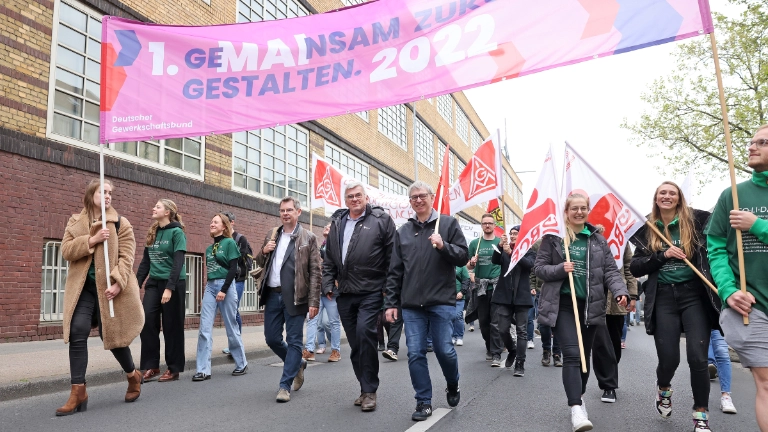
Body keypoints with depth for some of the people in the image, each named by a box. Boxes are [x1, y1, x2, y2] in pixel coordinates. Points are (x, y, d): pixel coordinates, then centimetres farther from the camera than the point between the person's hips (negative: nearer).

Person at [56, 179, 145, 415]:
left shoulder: (120, 223, 0)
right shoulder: (75, 222, 10)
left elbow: (126, 257, -8)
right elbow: (66, 251, -2)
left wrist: (117, 283, -20)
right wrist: (92, 239, -16)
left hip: (109, 287, -3)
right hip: (83, 287, 3)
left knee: (112, 334, 5)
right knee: (77, 333, -10)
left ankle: (133, 376, 30)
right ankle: (78, 392, -3)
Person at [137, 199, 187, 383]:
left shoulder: (176, 232, -8)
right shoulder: (152, 234, 12)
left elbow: (178, 263, -16)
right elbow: (145, 263, 15)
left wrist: (169, 288, -22)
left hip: (173, 284, -6)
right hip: (153, 283, 6)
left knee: (172, 327, 1)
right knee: (147, 322, -5)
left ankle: (174, 369, 12)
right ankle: (151, 366, 5)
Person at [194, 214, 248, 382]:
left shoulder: (229, 243, -4)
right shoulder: (209, 248, 15)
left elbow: (233, 269, -11)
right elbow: (209, 270, 18)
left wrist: (224, 290, -17)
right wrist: (207, 288, 15)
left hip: (226, 286, -6)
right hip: (210, 287, 6)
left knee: (231, 327, 3)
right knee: (204, 329, -3)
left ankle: (242, 364, 18)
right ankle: (203, 370, -1)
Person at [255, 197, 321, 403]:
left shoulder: (308, 238, -3)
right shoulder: (271, 235, 12)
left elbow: (315, 272, -6)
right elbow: (261, 263, 20)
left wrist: (314, 301, -12)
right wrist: (264, 251, -4)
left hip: (295, 296, -5)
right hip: (272, 294, 5)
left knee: (294, 341, 0)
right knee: (272, 338, 11)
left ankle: (285, 385, 10)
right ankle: (298, 363, 34)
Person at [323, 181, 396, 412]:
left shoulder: (381, 219, -1)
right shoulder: (337, 223, 14)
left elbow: (393, 256, -4)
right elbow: (329, 258, 17)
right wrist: (328, 284, 9)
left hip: (371, 291, -5)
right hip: (345, 293, 5)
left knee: (365, 332, -18)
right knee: (355, 343, 9)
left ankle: (369, 391, -5)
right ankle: (366, 389, 23)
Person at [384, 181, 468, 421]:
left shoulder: (448, 223, 2)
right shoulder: (403, 231, 10)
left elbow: (464, 257, -1)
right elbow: (395, 271, 10)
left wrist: (443, 246, -18)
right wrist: (391, 302, 5)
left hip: (442, 302, -2)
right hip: (411, 305, 3)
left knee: (445, 350, 1)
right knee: (415, 354, 1)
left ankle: (453, 386, 31)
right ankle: (423, 402, 15)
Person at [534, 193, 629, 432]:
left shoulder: (598, 240, 9)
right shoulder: (553, 237, 0)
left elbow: (610, 271, 4)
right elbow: (539, 267, 0)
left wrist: (620, 291, -13)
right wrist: (560, 269, -18)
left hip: (590, 305, 4)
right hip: (562, 304, -4)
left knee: (584, 355, 14)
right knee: (572, 354, -14)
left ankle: (578, 398, 34)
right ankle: (576, 408, -17)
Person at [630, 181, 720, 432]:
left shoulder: (695, 221, 3)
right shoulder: (647, 230, 7)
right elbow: (635, 268, 2)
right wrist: (663, 255, -10)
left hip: (694, 295, -1)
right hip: (663, 298, 1)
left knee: (698, 357, -9)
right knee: (669, 359, -1)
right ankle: (663, 389, 35)